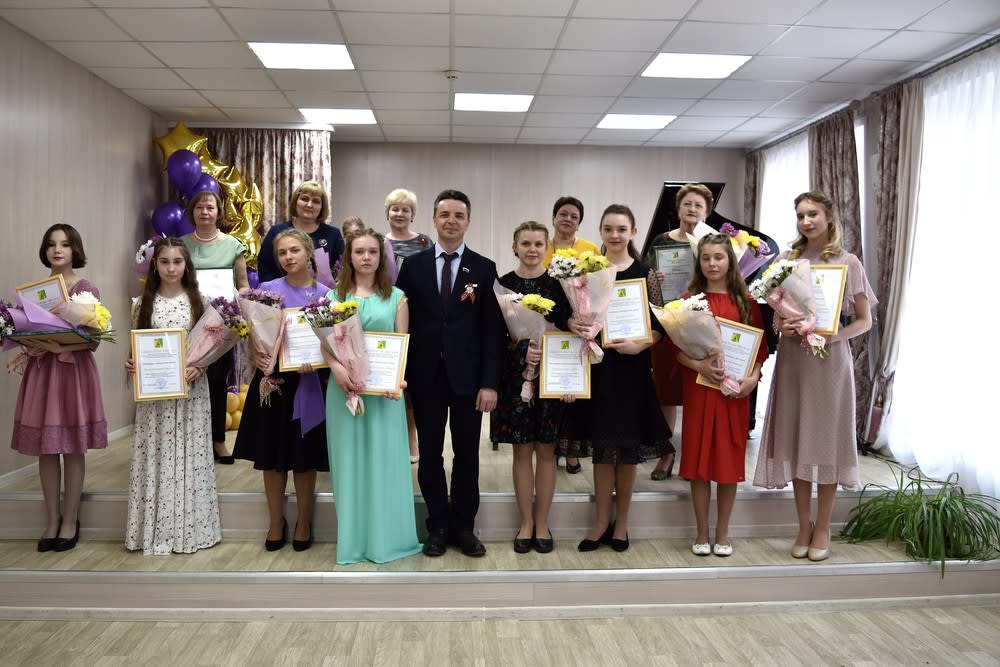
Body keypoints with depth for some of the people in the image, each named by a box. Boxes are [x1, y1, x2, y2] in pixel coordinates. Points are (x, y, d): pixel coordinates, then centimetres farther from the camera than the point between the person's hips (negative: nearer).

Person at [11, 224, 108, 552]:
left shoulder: (87, 289, -2)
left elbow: (93, 340, -7)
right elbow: (24, 330, 13)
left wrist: (61, 347, -21)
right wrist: (29, 345, -8)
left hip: (74, 371, -3)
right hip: (40, 371, 4)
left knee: (72, 449, 2)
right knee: (45, 449, 7)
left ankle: (70, 521, 14)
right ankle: (52, 519, 19)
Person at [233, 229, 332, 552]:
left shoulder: (325, 294, 1)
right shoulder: (266, 289, 2)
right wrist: (258, 359, -15)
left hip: (308, 383, -1)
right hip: (271, 380, 1)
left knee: (304, 458, 7)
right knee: (272, 456, 8)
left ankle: (303, 523, 23)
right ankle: (276, 522, 25)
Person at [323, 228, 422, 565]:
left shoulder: (396, 297, 6)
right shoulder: (334, 296, 8)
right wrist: (336, 368, -19)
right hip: (344, 385, 1)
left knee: (384, 458, 2)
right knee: (349, 458, 6)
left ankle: (386, 537, 14)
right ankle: (354, 538, 15)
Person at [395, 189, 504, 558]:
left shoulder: (484, 268, 2)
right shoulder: (413, 264, 5)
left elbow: (492, 330, -2)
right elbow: (402, 321, 3)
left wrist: (490, 382, -8)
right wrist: (400, 374, -3)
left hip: (467, 376, 0)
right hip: (426, 375, 1)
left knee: (467, 454, 8)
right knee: (430, 454, 9)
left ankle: (463, 527, 22)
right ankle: (437, 526, 23)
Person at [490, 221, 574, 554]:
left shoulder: (558, 284, 1)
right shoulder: (502, 285, 1)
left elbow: (569, 333, 0)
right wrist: (522, 351, -17)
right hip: (515, 377, 0)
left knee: (546, 450, 6)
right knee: (521, 451, 6)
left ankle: (542, 523, 19)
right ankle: (526, 523, 18)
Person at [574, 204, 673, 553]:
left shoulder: (645, 273, 1)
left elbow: (659, 325, -1)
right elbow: (575, 314, 8)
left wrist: (637, 345, -18)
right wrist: (573, 324, -14)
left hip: (632, 367, -1)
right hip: (597, 366, 1)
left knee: (628, 446, 6)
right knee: (602, 444, 5)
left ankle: (621, 522, 20)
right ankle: (602, 520, 18)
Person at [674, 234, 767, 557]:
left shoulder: (746, 301, 4)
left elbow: (761, 345, 5)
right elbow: (675, 346, -3)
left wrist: (753, 376, -10)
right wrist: (700, 365, -18)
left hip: (734, 390, 1)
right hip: (698, 387, -1)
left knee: (730, 458, 7)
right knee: (698, 457, 4)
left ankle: (722, 533, 22)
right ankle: (702, 533, 18)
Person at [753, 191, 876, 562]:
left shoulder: (848, 263, -1)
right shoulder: (786, 260, 6)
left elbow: (864, 320, 0)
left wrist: (831, 336, -17)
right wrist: (781, 326, -11)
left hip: (830, 360, -2)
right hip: (792, 358, 3)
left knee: (826, 438, 4)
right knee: (796, 439, 6)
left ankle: (822, 528, 18)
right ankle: (804, 525, 20)